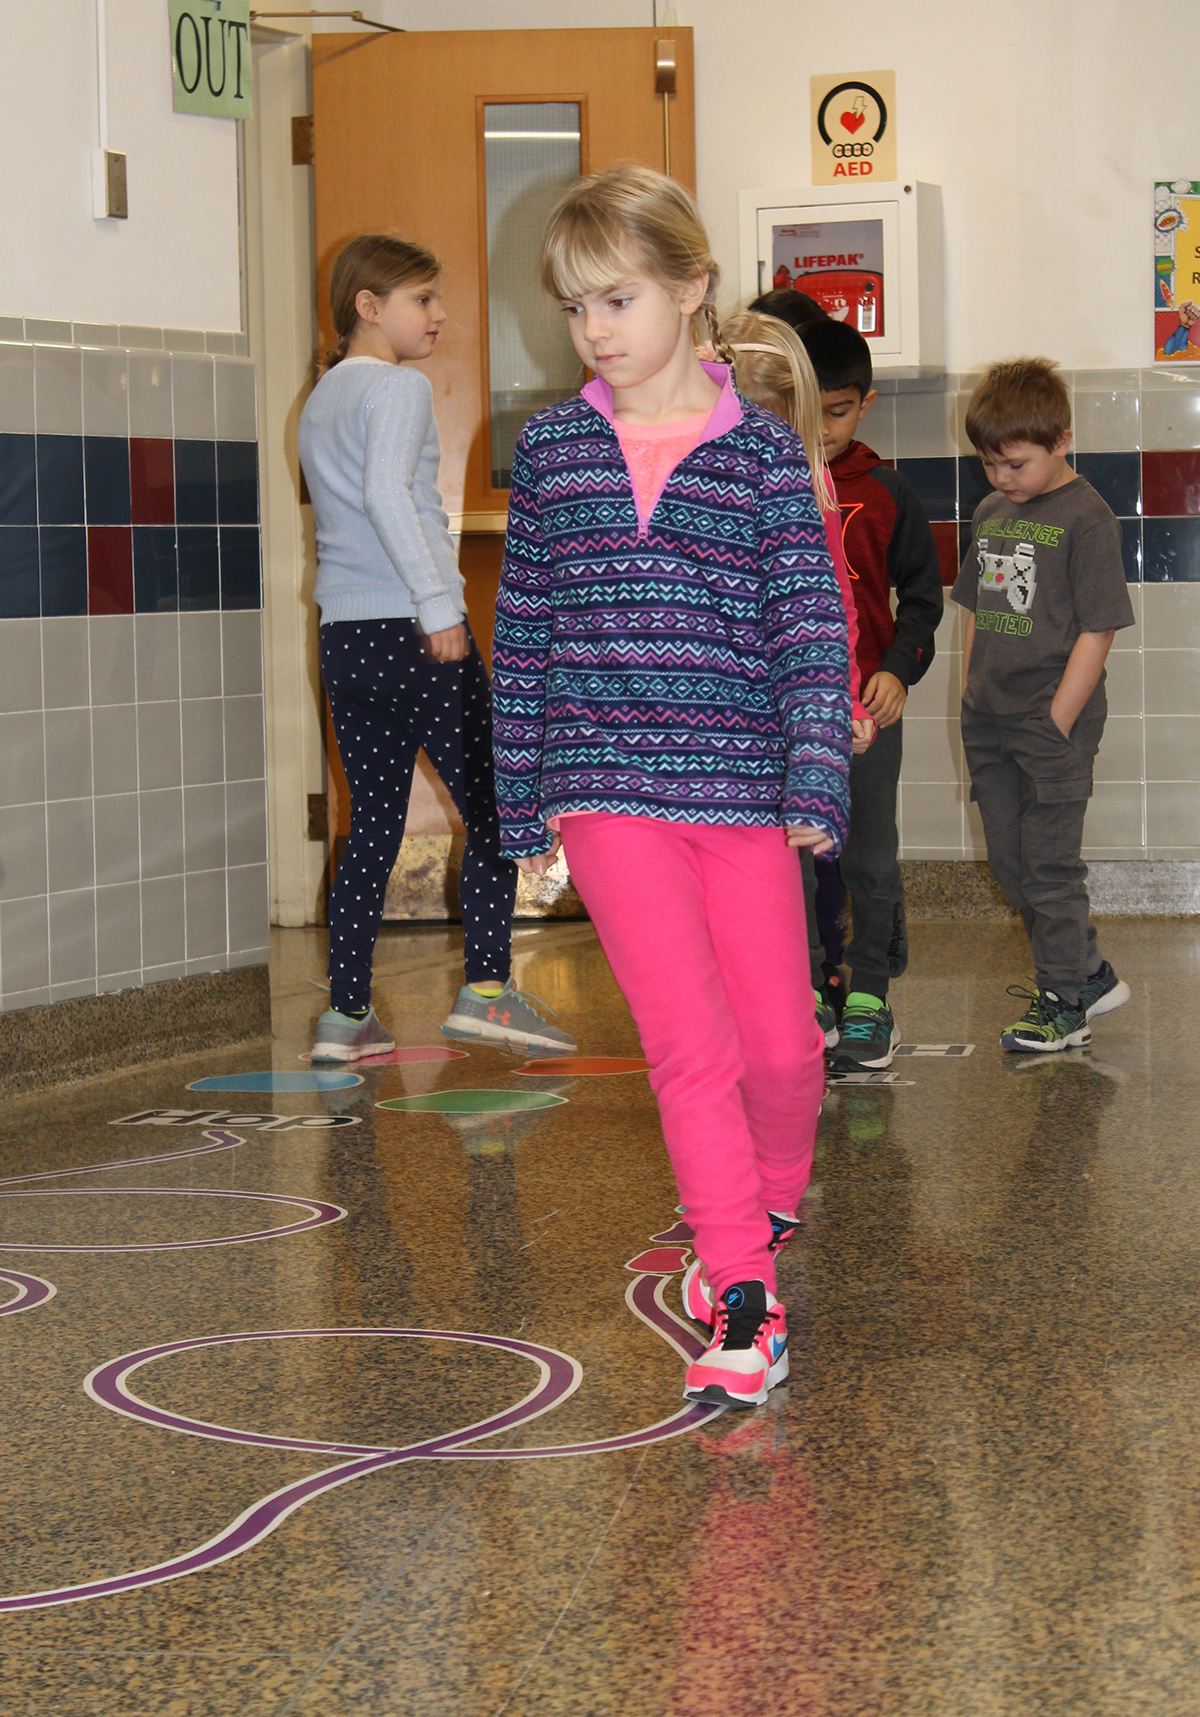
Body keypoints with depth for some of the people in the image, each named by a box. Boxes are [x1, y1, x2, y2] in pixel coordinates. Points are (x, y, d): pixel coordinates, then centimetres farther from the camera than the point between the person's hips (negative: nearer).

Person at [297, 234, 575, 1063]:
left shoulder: (319, 402, 19)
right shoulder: (401, 389, -6)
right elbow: (387, 493, -20)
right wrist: (439, 603, -21)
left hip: (347, 640, 8)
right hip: (414, 632, -8)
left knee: (373, 826, 10)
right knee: (492, 808, 0)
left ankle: (348, 1013, 8)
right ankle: (486, 987, -6)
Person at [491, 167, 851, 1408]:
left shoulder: (761, 450, 2)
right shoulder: (550, 448, 7)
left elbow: (810, 627, 0)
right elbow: (523, 632, 11)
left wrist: (815, 784, -10)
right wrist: (523, 808, 11)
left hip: (742, 790, 0)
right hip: (606, 788, 0)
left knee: (783, 1044, 6)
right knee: (693, 1043, -9)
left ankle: (764, 1210, 36)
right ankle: (742, 1302, -3)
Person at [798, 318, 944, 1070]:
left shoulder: (887, 493, 2)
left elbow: (922, 592, 8)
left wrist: (900, 669, -5)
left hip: (868, 701, -1)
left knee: (870, 857, 0)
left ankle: (870, 996, 10)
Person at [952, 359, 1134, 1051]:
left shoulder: (1086, 518, -11)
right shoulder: (991, 513, 11)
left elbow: (1097, 630, -13)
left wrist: (1057, 723, -15)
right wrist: (970, 699, 12)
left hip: (1053, 718, -8)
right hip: (989, 721, 8)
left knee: (1050, 865, -2)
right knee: (1011, 863, 13)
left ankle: (1064, 1006, 10)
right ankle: (1090, 974, 27)